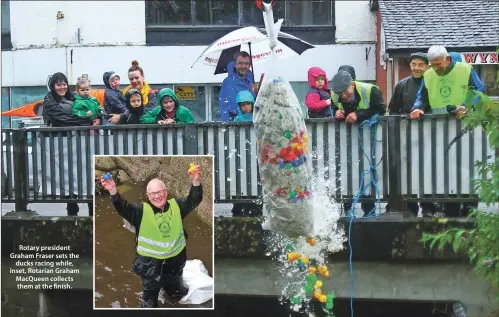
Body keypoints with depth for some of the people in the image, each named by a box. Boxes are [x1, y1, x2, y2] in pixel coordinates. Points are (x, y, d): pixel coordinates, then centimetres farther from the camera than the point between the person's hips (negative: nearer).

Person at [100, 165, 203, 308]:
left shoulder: (176, 205, -5)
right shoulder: (142, 210, -14)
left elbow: (194, 200, -14)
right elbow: (122, 208, -27)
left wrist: (195, 181, -34)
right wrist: (113, 191, -47)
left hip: (175, 261, 3)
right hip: (150, 263, -2)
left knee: (176, 290, 30)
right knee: (149, 297, 17)